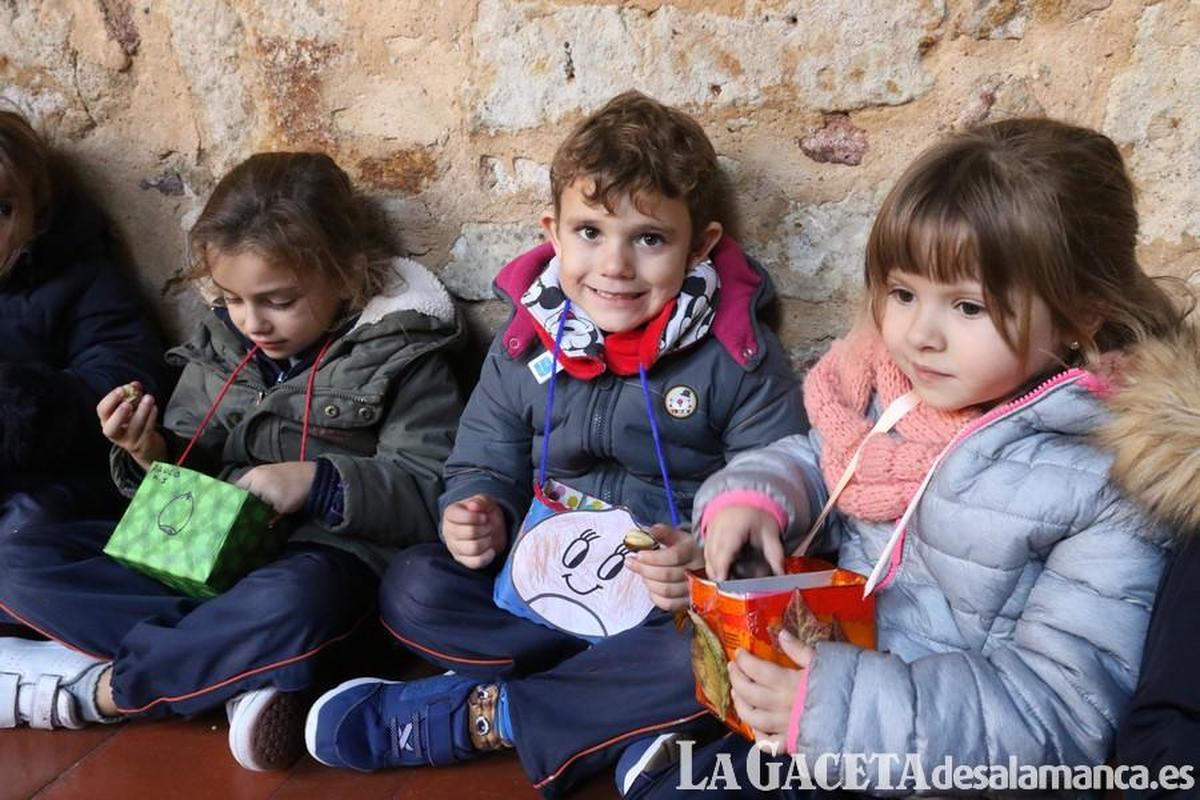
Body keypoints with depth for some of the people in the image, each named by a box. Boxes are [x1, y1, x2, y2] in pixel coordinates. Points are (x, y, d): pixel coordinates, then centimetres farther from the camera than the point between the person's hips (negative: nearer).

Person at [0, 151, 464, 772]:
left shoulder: (398, 356, -5)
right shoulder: (219, 346, 10)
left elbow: (434, 495, -10)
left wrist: (319, 482, -22)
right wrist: (151, 455, -7)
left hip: (319, 557, -6)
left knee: (287, 605, -42)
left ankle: (92, 686, -17)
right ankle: (242, 668, -24)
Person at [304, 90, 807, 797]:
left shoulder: (741, 359, -12)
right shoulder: (526, 346, -2)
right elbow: (485, 466, 7)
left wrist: (714, 559, -32)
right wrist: (479, 512, -16)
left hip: (685, 600, -3)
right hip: (546, 577, 3)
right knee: (411, 590, -14)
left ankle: (479, 716, -20)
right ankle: (632, 702, -18)